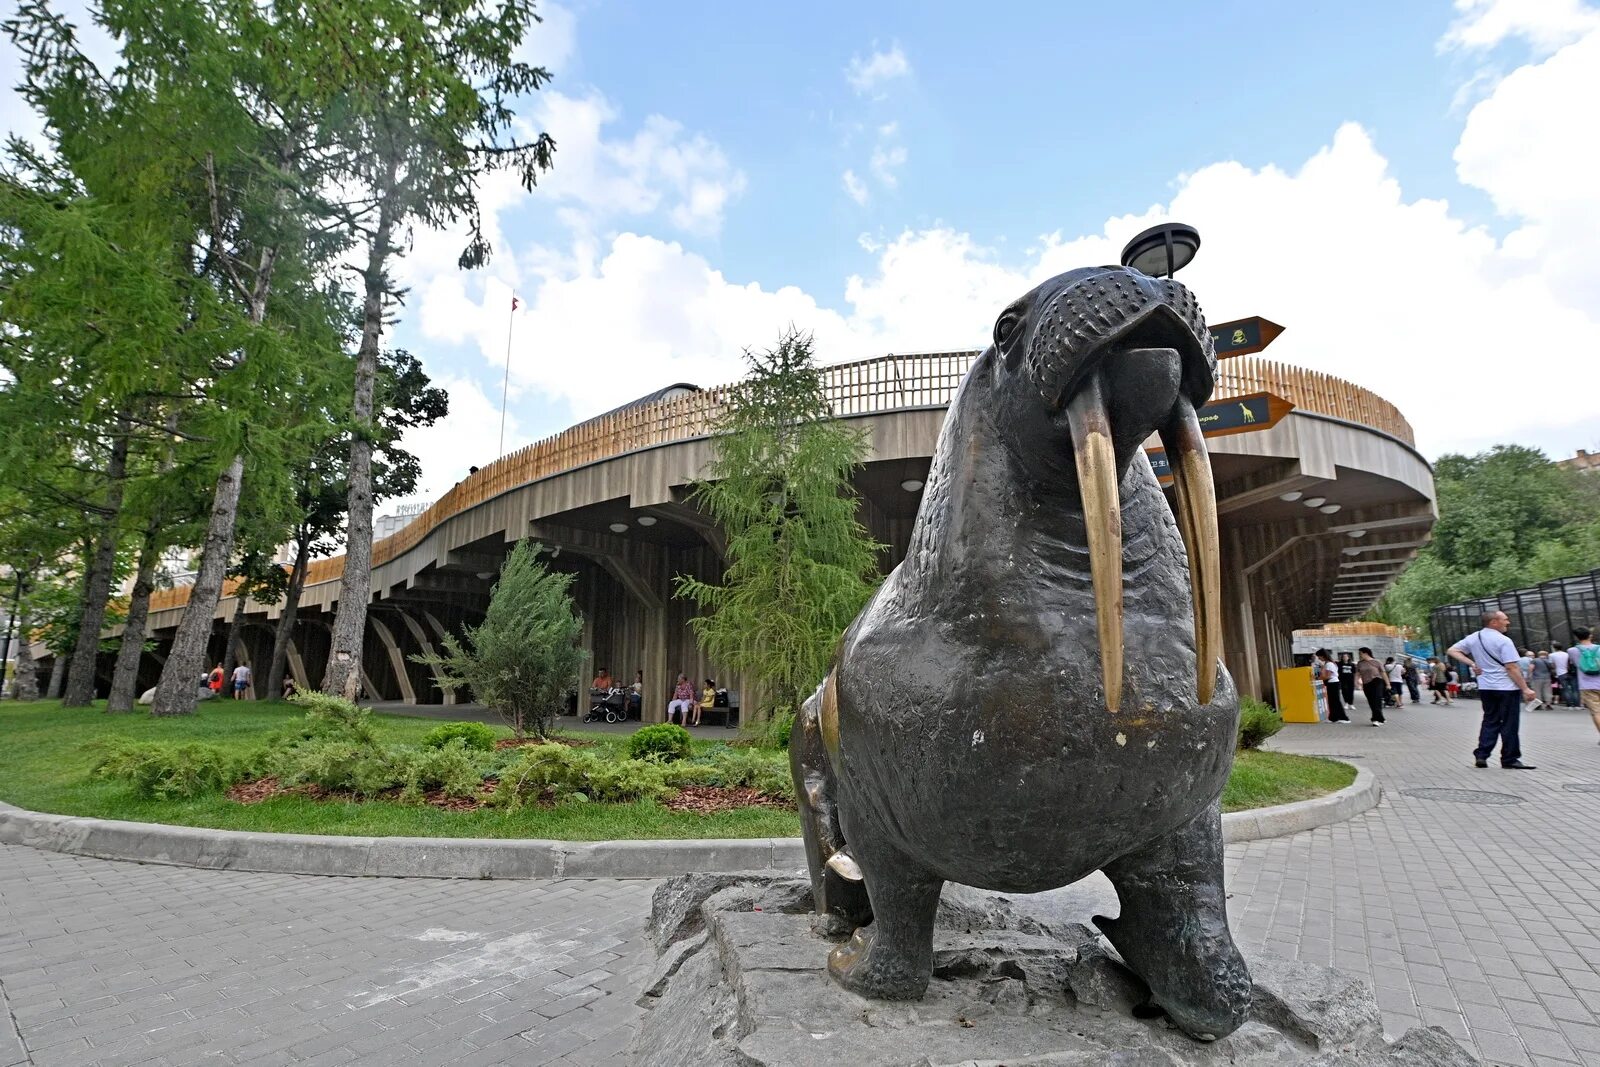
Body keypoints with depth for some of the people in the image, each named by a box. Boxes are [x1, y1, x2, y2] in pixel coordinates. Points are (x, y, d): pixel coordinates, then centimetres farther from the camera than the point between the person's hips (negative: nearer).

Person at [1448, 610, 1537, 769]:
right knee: (1509, 723, 3)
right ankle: (1509, 759, 10)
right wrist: (1525, 688, -13)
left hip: (1485, 687, 6)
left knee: (1490, 721, 13)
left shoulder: (1473, 638, 6)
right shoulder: (1503, 641, -14)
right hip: (1506, 688, -6)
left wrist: (1471, 663, 4)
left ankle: (1481, 755, 8)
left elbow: (1453, 651, 9)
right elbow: (1512, 668, -17)